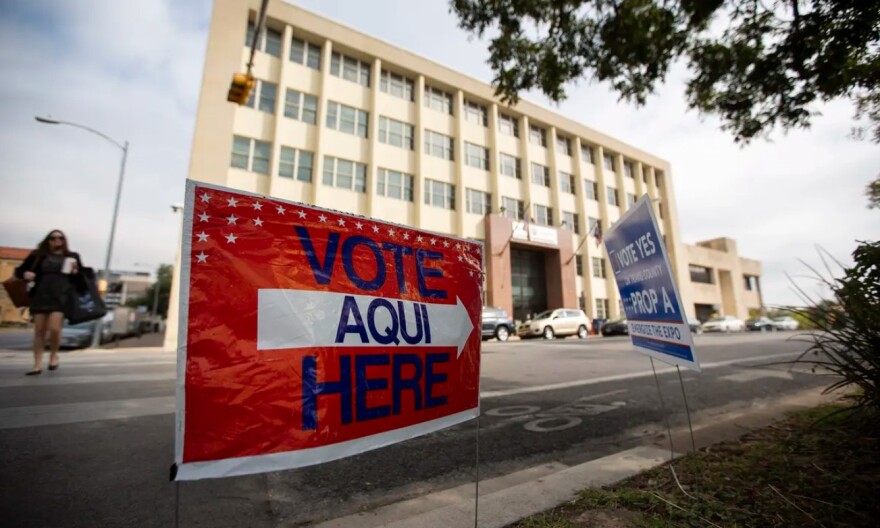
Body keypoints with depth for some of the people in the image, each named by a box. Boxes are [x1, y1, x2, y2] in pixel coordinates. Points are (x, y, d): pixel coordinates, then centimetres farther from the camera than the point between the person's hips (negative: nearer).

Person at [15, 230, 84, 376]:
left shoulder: (72, 257, 10)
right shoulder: (38, 255, 10)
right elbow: (19, 270, 14)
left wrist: (76, 272, -8)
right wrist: (25, 274, -7)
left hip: (61, 297, -2)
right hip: (40, 297, 2)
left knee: (54, 328, -12)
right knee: (39, 331, 5)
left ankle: (54, 354, 15)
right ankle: (38, 364, 11)